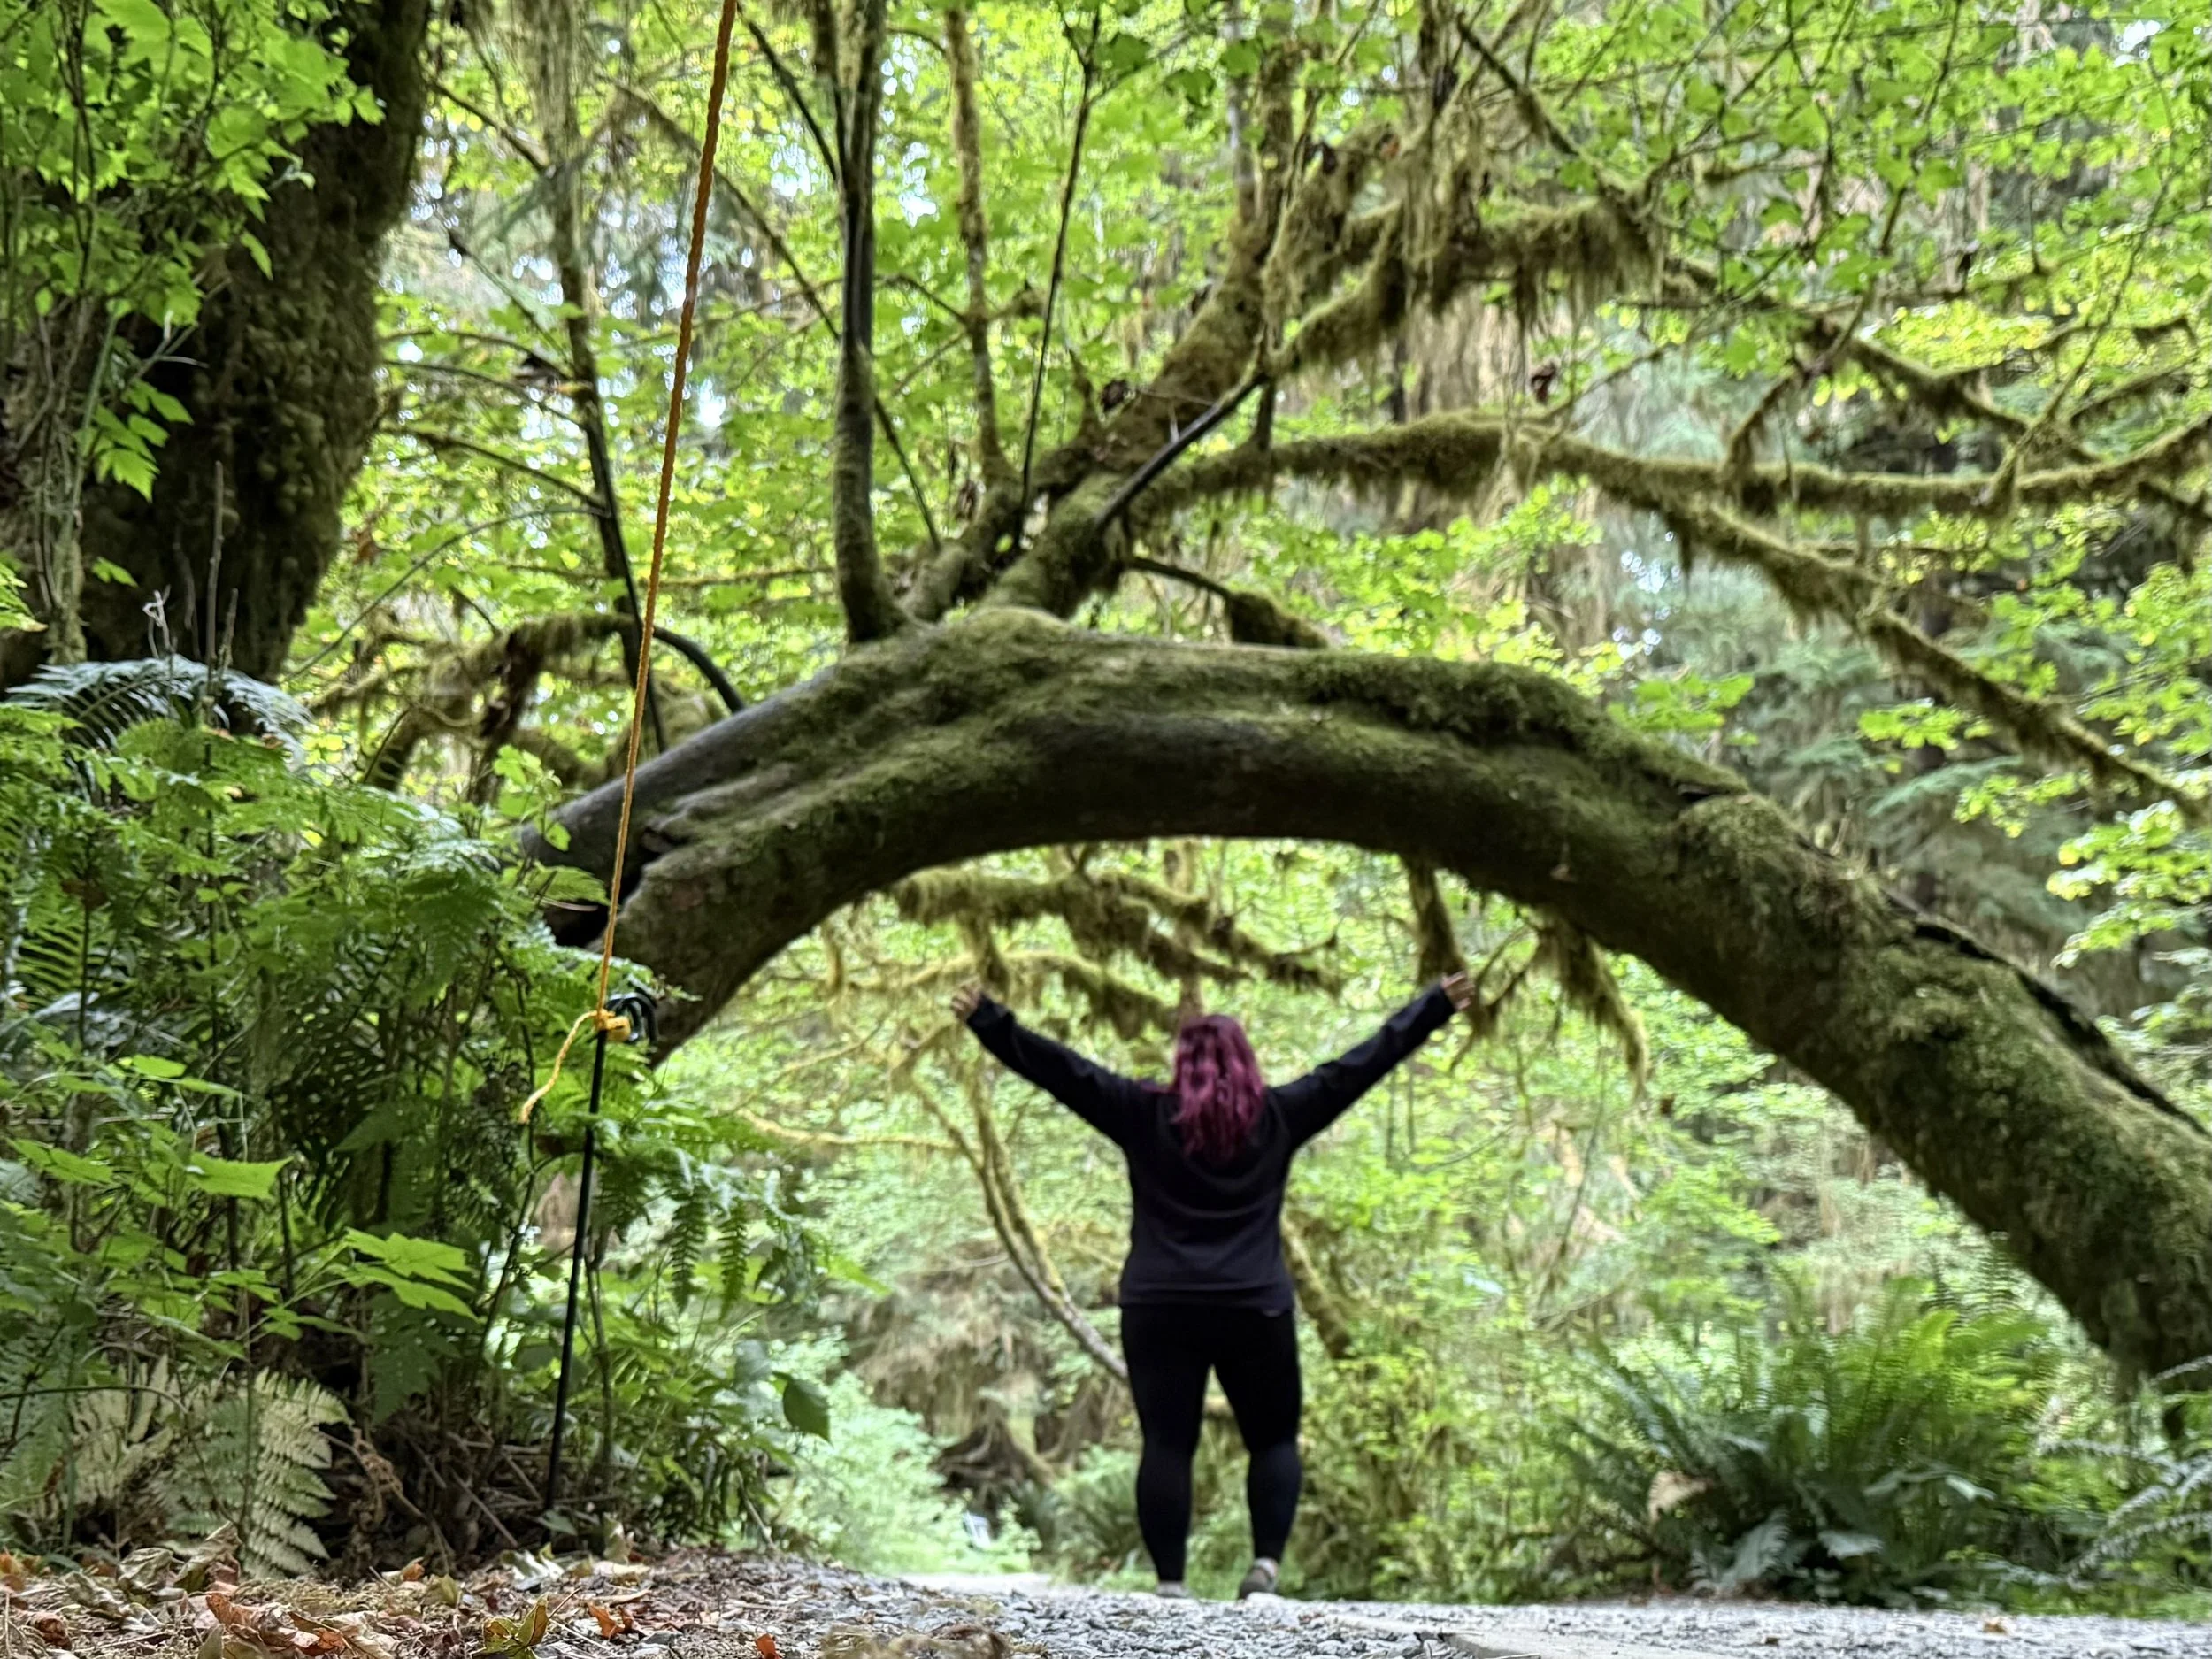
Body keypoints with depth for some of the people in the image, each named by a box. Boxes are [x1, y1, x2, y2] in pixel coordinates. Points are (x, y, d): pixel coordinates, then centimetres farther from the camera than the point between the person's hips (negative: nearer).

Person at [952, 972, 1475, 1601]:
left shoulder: (1145, 1113, 1)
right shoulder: (1278, 1115, 3)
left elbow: (1063, 1070, -1)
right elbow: (1362, 1064, 7)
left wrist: (986, 1019, 1)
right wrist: (1438, 1006, 14)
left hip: (1159, 1309, 0)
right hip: (1255, 1309, 0)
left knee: (1166, 1444, 3)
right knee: (1274, 1440, 12)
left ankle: (1170, 1582, 0)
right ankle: (1267, 1561, -3)